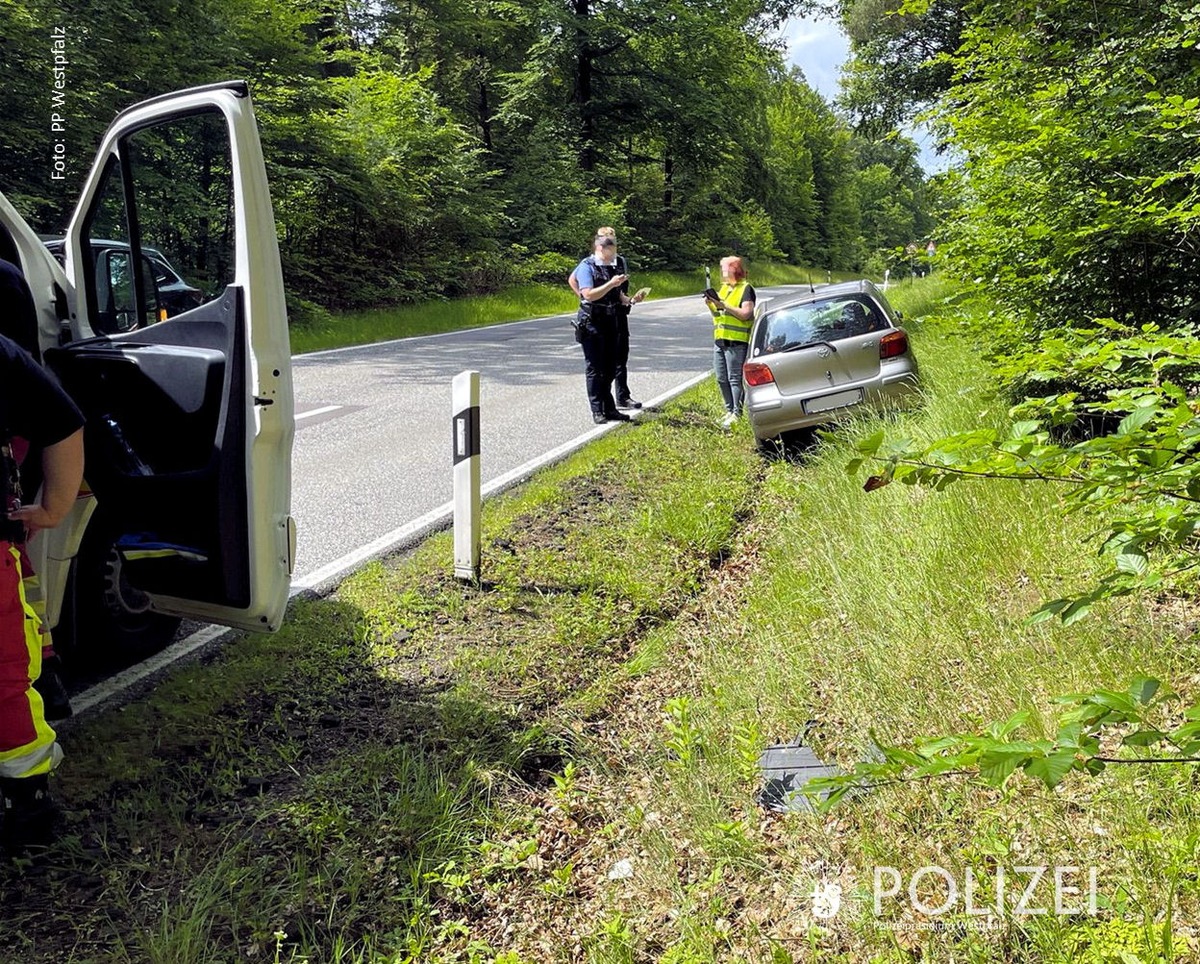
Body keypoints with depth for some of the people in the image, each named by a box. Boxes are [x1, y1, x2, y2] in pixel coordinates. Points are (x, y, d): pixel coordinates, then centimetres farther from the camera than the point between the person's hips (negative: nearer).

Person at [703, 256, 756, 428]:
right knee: (721, 379, 9)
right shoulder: (724, 288, 20)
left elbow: (745, 313, -17)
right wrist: (710, 305, 4)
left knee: (735, 379, -8)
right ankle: (729, 410, 19)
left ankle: (737, 414, -4)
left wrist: (724, 305, -17)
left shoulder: (746, 289, -5)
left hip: (736, 342, -8)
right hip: (719, 340, 8)